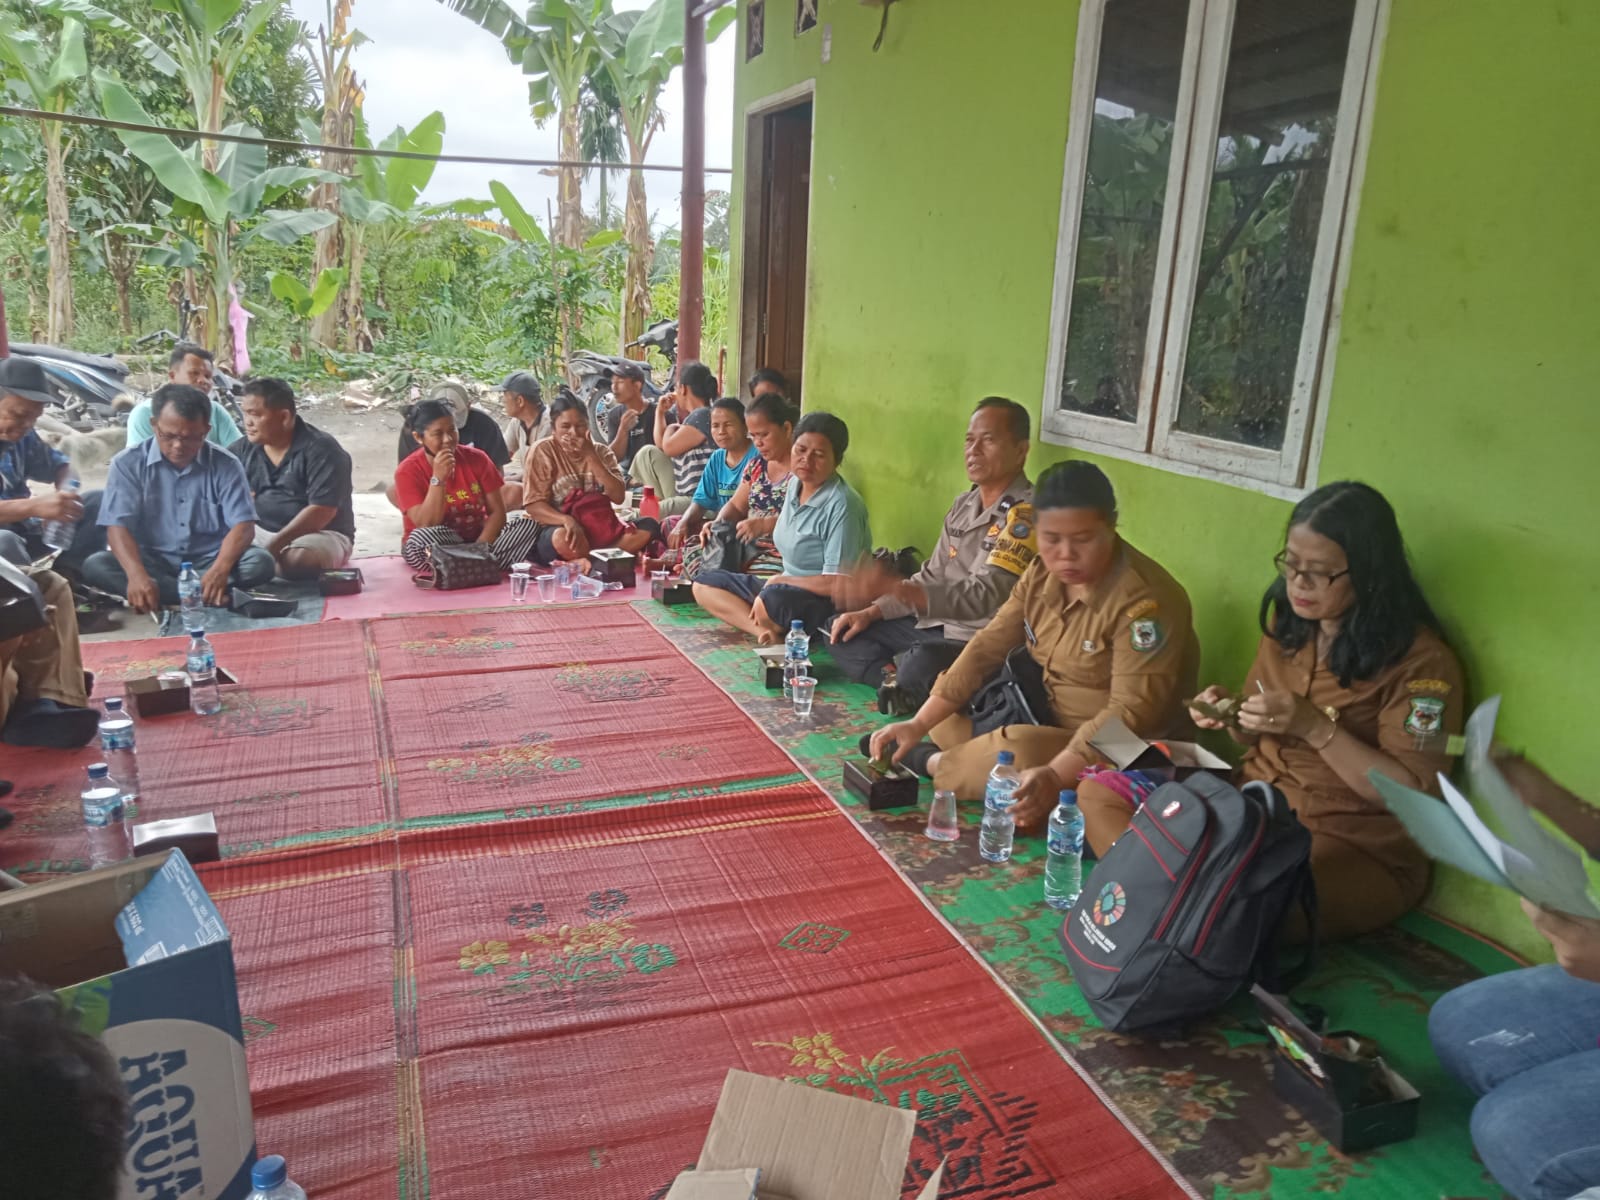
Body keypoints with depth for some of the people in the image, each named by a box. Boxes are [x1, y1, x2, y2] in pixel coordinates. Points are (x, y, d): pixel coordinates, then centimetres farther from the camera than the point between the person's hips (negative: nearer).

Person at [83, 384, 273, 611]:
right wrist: (137, 575, -33)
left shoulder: (225, 465, -3)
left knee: (261, 563, -27)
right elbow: (118, 526, -12)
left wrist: (220, 569, -32)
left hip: (209, 560, -1)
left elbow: (243, 525, -11)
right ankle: (209, 595, -33)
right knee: (95, 566, -28)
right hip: (152, 562, 1)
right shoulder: (128, 464, -4)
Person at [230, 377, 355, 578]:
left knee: (297, 560, -36)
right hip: (260, 532, 5)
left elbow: (321, 511, -20)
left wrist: (276, 545, -25)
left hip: (321, 534, -5)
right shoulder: (242, 449, 7)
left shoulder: (321, 450, -12)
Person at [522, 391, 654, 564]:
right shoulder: (543, 451, -2)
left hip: (601, 528, 4)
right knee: (563, 538, -40)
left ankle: (583, 562, -25)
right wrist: (567, 520, -30)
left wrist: (591, 456, -13)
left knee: (649, 527, -22)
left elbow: (618, 497, -6)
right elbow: (534, 505, -10)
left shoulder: (601, 451, 9)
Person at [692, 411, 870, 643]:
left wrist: (779, 581, -12)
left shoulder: (842, 506, -20)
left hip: (830, 605, -10)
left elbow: (837, 585, -23)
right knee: (704, 584, 5)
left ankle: (776, 630, -6)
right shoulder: (795, 482, 5)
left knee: (772, 600, -41)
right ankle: (765, 631, -19)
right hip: (788, 589, 10)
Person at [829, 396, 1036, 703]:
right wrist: (871, 612, 5)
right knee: (841, 632, 8)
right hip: (936, 623, 10)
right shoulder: (964, 503, 12)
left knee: (920, 662, -39)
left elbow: (982, 596, -27)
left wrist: (893, 587, -36)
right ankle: (903, 697, -9)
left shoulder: (1026, 513, -17)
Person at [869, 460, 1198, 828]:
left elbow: (1131, 712, -31)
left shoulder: (1144, 601, -25)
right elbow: (987, 647, -2)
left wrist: (1054, 776, -44)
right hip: (1048, 716, 8)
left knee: (1017, 751, -33)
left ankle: (928, 762, -8)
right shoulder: (1043, 573, -3)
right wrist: (918, 724, -11)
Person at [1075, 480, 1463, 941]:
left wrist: (1316, 727, -24)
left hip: (1355, 848, -7)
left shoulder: (1421, 659, -12)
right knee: (1097, 792, -8)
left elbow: (1414, 795, -15)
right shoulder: (1286, 622, 7)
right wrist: (1231, 715, -6)